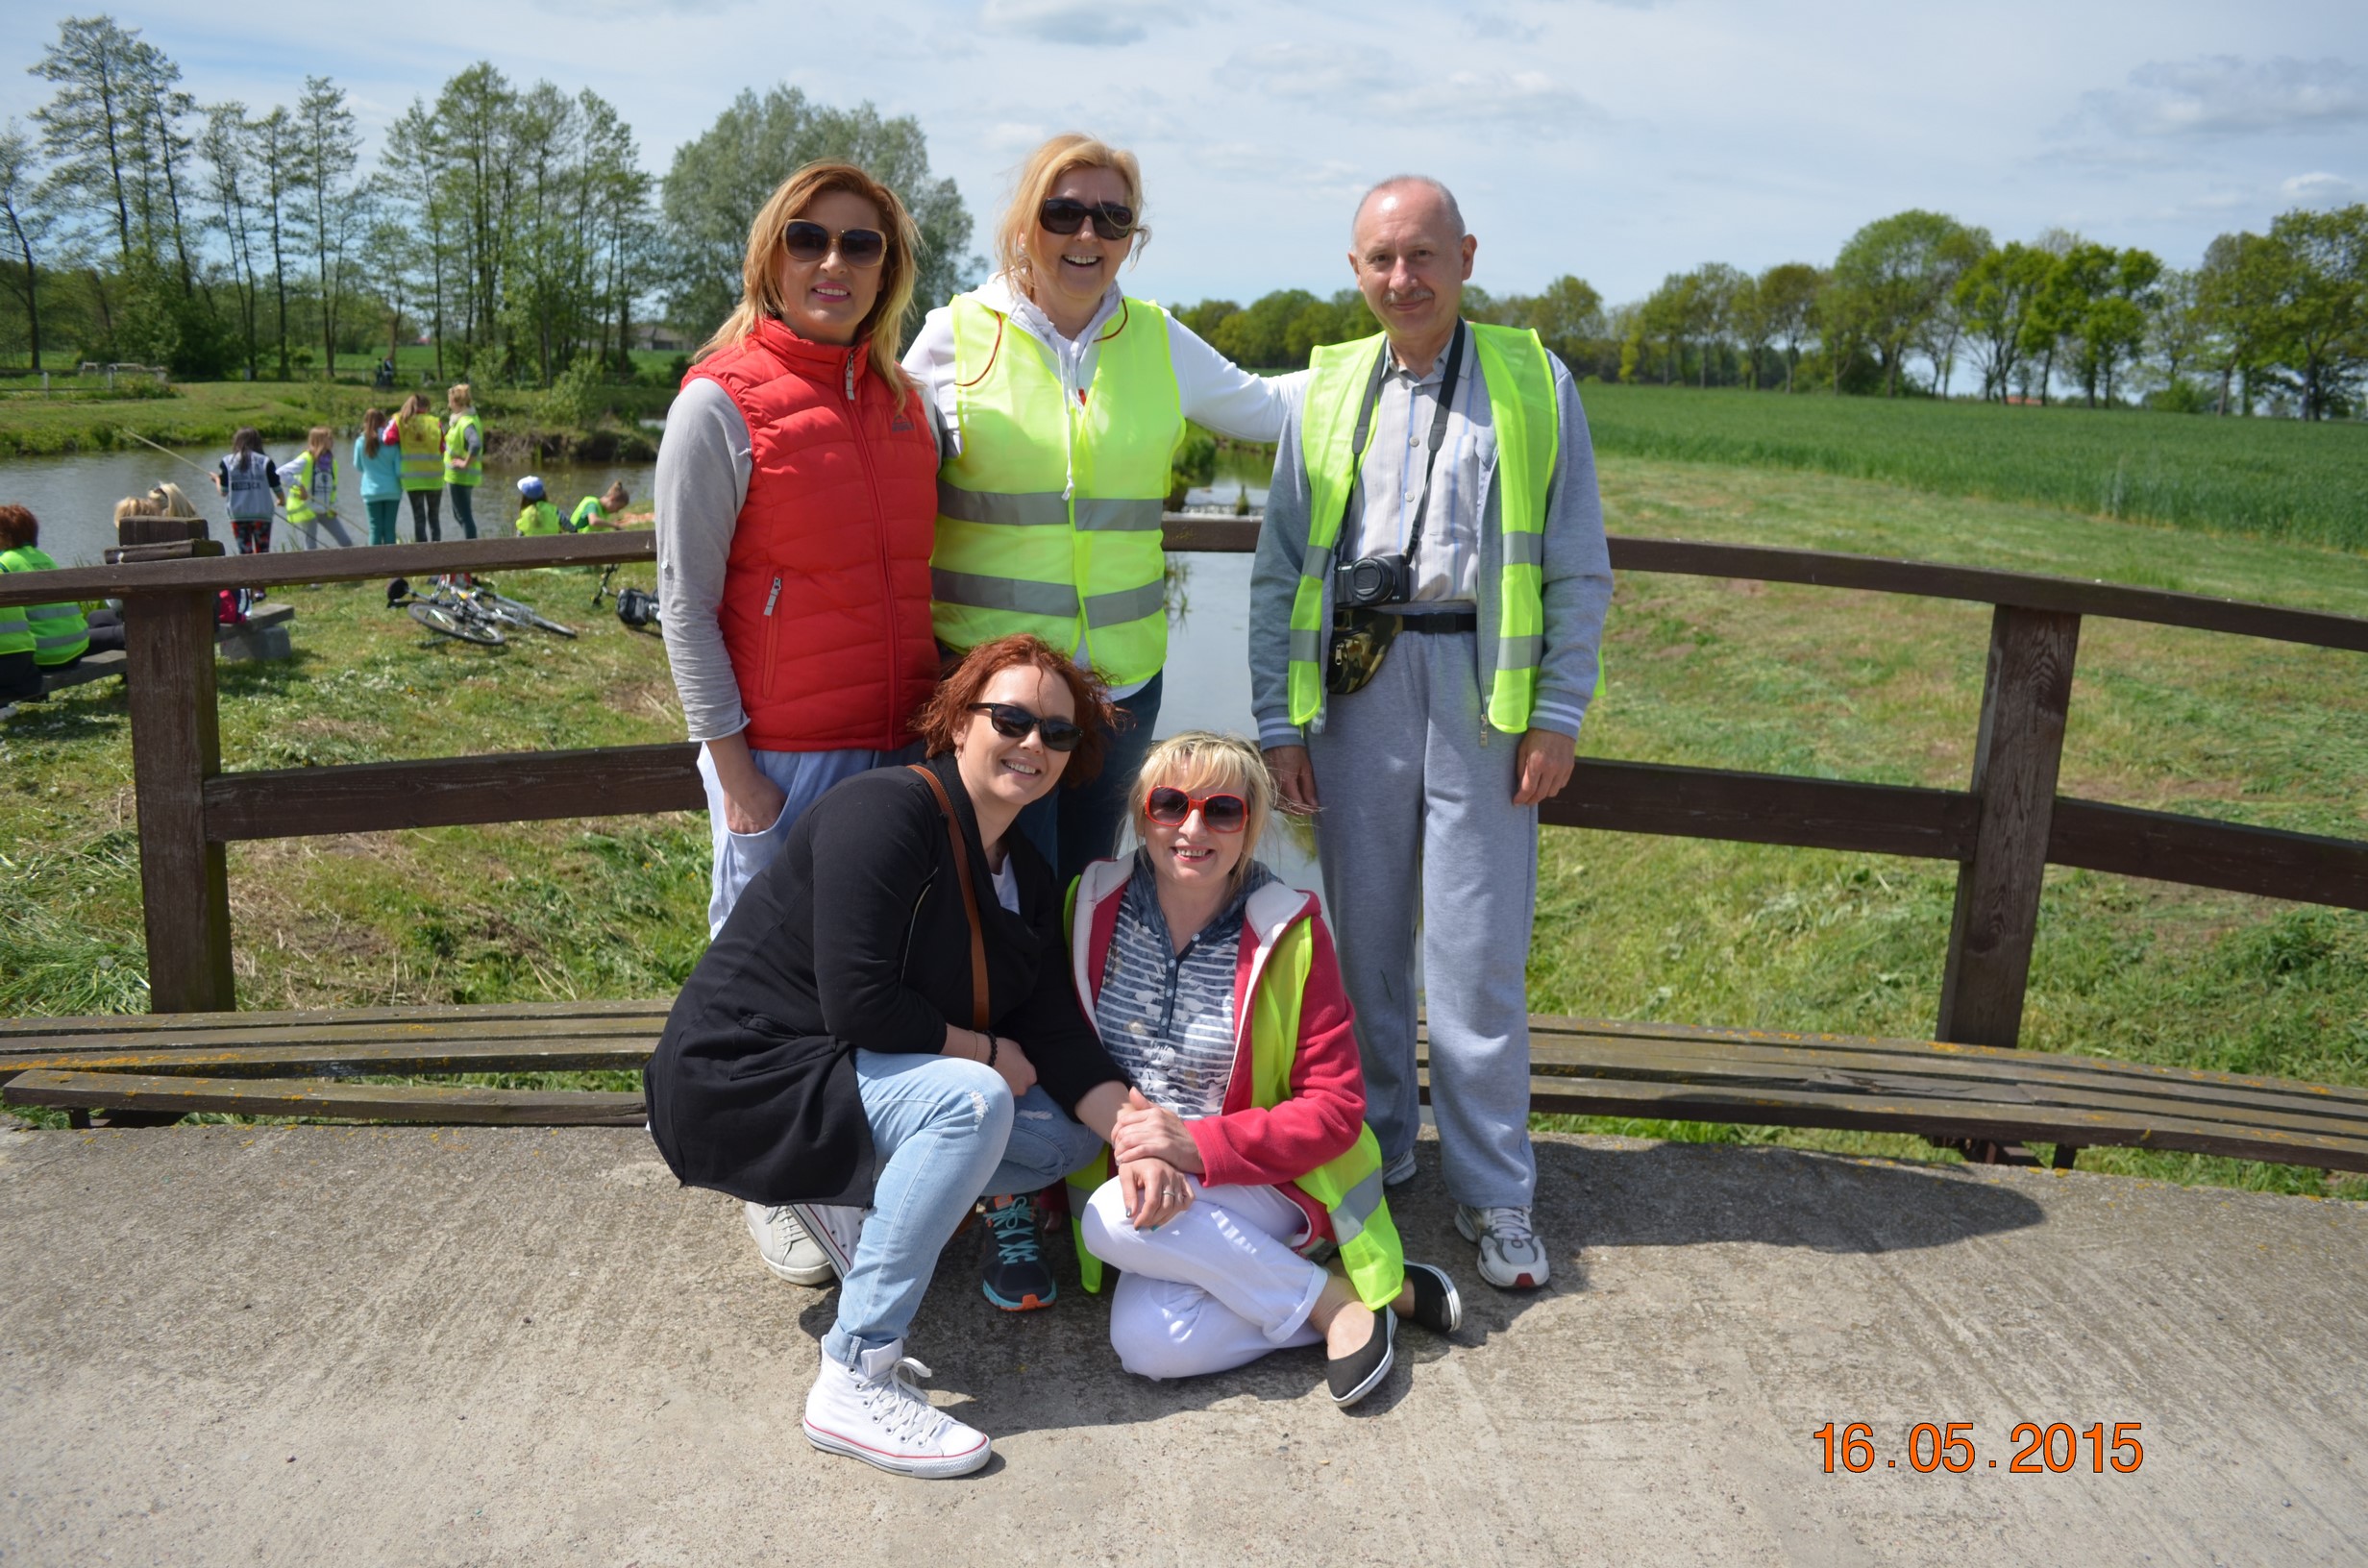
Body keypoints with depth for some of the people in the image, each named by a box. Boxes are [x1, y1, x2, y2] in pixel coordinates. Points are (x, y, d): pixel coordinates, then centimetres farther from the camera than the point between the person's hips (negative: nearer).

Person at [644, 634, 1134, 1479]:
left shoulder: (1027, 877, 7)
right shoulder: (886, 811, -20)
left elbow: (1058, 1038, 1)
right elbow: (860, 1005, -27)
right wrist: (987, 1051, -13)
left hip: (841, 1081, 9)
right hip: (739, 1082, -9)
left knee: (1062, 1137, 3)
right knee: (970, 1099, -30)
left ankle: (836, 1192, 6)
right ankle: (856, 1383, -25)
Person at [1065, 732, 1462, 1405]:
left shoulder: (1290, 933, -10)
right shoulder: (1095, 904, -2)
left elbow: (1336, 1109, -10)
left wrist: (1198, 1145, -24)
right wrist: (1132, 1147, -18)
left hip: (1273, 1184, -3)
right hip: (1144, 1184, 3)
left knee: (1115, 1219, -31)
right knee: (1147, 1342, -26)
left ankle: (1334, 1298, -13)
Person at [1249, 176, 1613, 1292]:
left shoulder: (1533, 383, 6)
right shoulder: (1326, 392, 11)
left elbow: (1578, 569, 5)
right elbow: (1280, 569, 9)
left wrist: (1559, 714, -3)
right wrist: (1277, 718, 2)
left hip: (1478, 688, -2)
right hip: (1353, 686, 2)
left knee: (1478, 957, -2)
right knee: (1362, 937, 10)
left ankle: (1494, 1194, 12)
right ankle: (1371, 1148, 27)